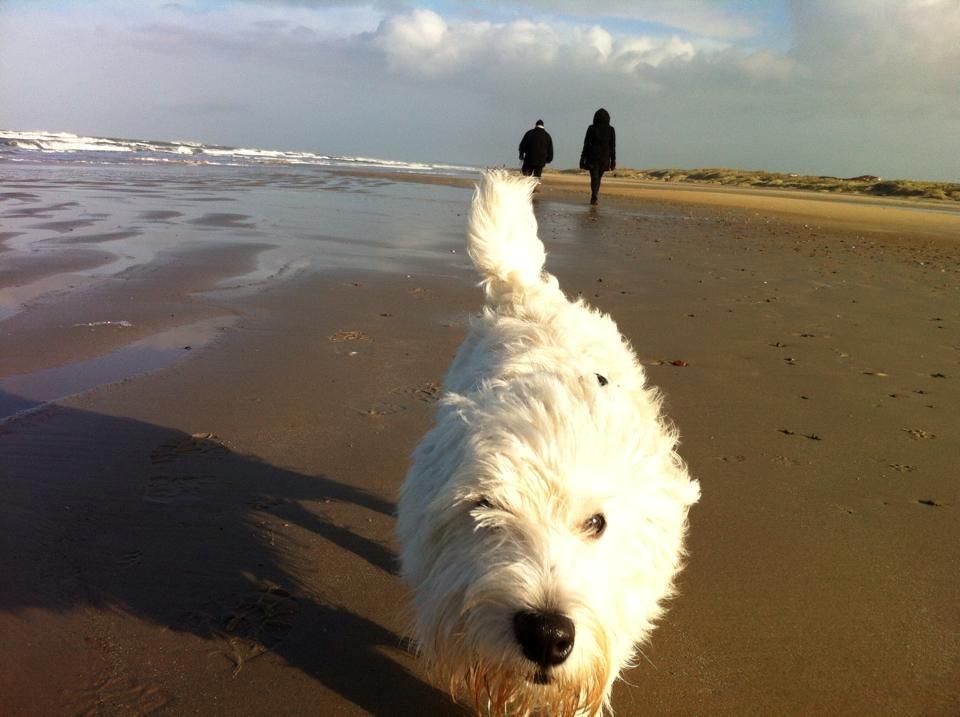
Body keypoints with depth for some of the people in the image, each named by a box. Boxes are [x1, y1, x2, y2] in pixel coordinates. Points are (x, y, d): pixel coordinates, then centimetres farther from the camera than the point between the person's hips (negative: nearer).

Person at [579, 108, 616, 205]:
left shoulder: (591, 128, -4)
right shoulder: (611, 130, 1)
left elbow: (586, 145, -4)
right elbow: (613, 147, 0)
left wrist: (582, 159, 1)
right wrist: (613, 161, 5)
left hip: (593, 157, -2)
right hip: (605, 158, 2)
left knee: (594, 178, 1)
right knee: (598, 178, 17)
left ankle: (595, 197, -15)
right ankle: (594, 197, 25)